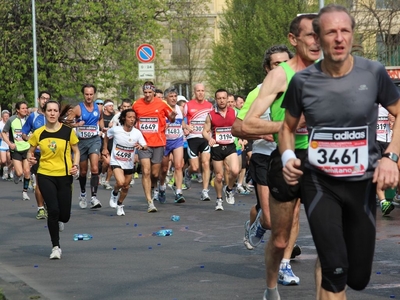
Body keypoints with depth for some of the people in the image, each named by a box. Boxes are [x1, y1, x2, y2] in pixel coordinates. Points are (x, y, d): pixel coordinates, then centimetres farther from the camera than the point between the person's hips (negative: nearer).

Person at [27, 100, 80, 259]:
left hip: (64, 176, 0)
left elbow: (76, 151, 7)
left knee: (64, 215, -1)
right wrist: (30, 158, -10)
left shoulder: (68, 131, -4)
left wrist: (75, 165, -9)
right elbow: (30, 151, 13)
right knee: (53, 209, -14)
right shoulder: (38, 133, -1)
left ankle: (59, 221, 40)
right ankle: (56, 247, 2)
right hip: (45, 176, 0)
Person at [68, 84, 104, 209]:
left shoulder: (98, 108, 3)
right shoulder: (78, 108, -6)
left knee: (95, 169, -18)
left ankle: (94, 197, -20)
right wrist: (76, 125, -23)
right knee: (83, 171, 13)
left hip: (94, 140, 0)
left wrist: (102, 128, 7)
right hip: (81, 141, 0)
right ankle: (83, 193, 37)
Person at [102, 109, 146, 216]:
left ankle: (119, 205, 40)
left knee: (126, 187, 14)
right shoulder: (115, 130, -14)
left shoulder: (137, 133, -11)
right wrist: (105, 148, 6)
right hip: (116, 162, -3)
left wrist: (141, 147, -32)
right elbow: (107, 136, 8)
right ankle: (115, 193, 9)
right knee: (120, 182, -26)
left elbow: (145, 146, -10)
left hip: (129, 164, 3)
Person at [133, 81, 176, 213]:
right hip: (143, 143, 0)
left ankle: (153, 186, 42)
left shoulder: (162, 104, -2)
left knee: (155, 173, 6)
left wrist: (172, 117, -10)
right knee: (146, 171, -11)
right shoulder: (137, 104, 3)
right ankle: (150, 202, -9)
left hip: (158, 143, 0)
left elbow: (171, 119, 8)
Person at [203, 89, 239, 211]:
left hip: (230, 147, 0)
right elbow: (205, 131, 2)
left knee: (235, 171, -21)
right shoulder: (211, 115, 0)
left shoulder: (234, 113, 2)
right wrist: (209, 139, -18)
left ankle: (229, 189, 9)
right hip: (216, 147, 0)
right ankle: (219, 200, 25)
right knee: (219, 176, 5)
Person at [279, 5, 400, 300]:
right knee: (336, 270, -16)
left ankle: (325, 264, 45)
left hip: (362, 184, 1)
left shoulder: (373, 73, -8)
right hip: (319, 182, -1)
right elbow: (288, 126, 10)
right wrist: (288, 157, -9)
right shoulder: (303, 81, -7)